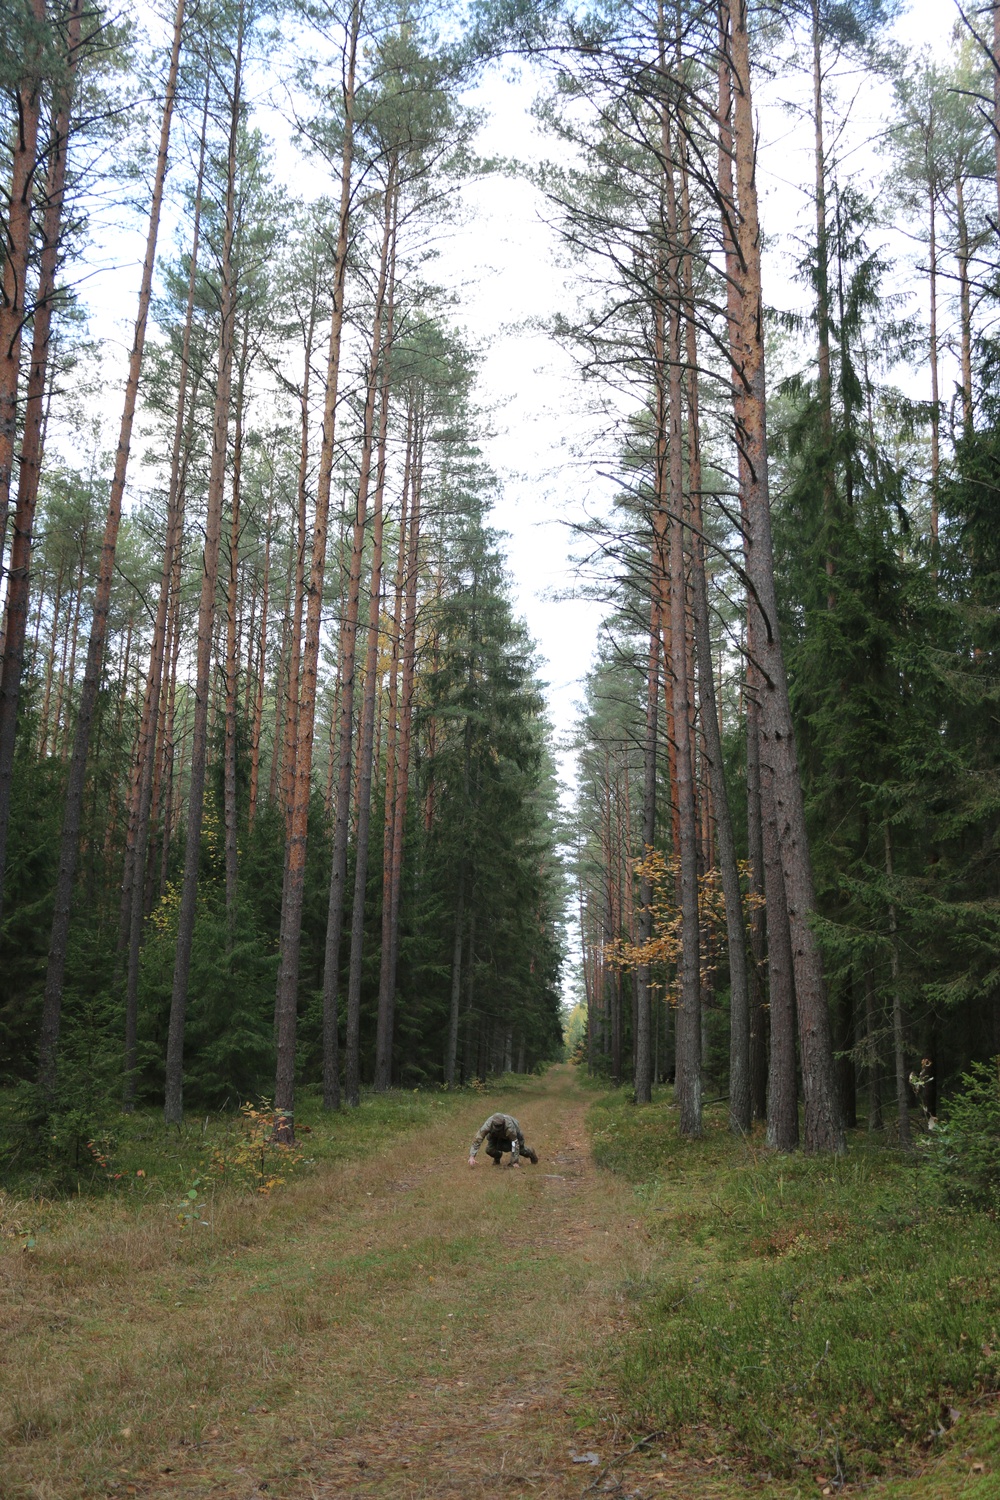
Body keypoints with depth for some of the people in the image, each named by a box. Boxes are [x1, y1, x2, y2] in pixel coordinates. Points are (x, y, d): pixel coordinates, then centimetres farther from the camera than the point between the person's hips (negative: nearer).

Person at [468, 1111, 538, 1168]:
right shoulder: (487, 1125, -42)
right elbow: (477, 1139, -41)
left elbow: (515, 1144, -37)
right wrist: (472, 1156, -49)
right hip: (495, 1136, 2)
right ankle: (497, 1158, 18)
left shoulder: (510, 1127, -45)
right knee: (489, 1150, -18)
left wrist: (515, 1162, -33)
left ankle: (530, 1153, 31)